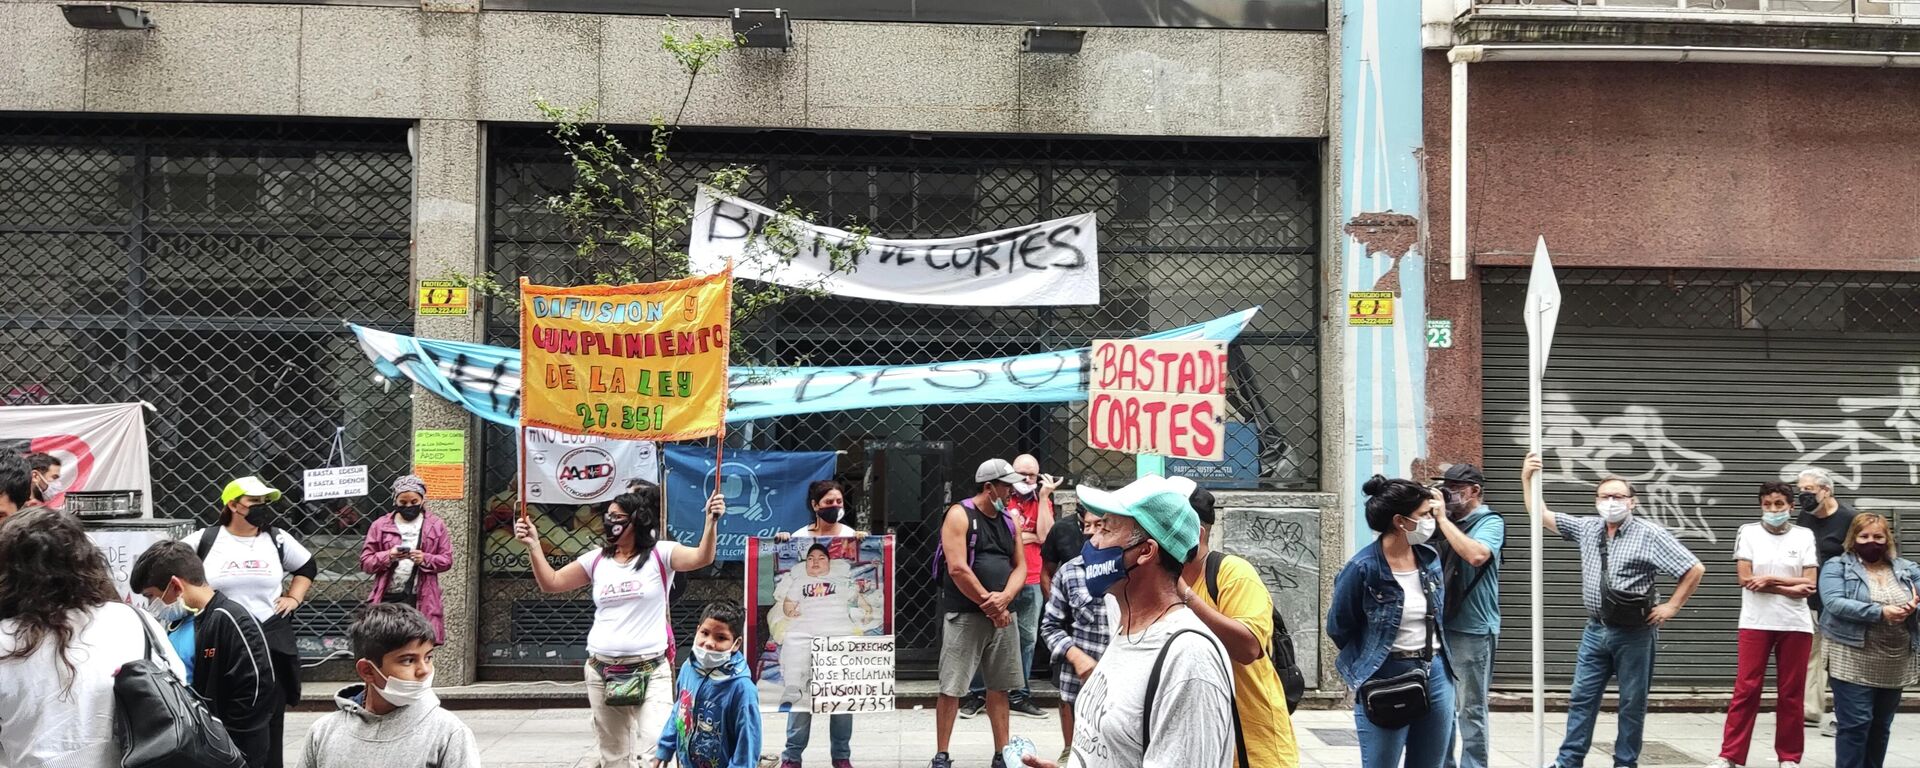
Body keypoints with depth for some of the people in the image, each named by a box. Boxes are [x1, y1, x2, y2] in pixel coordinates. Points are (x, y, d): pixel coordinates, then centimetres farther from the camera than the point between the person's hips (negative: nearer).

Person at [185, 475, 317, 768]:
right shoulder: (204, 539, -1)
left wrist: (294, 598, 9)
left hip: (271, 642, 2)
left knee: (269, 723, 6)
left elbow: (307, 567, 21)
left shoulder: (277, 539, 6)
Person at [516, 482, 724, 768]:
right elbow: (551, 582, 11)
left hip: (651, 671, -5)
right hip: (602, 672, 5)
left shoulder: (660, 554, -5)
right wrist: (533, 545, 0)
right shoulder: (597, 560, 9)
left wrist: (711, 521, -37)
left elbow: (701, 558, -21)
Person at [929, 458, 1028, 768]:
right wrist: (989, 603, -13)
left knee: (999, 688, 10)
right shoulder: (960, 515, -8)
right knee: (951, 688, -3)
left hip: (1002, 614, 6)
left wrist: (1004, 599, -11)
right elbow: (957, 569, -16)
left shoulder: (1010, 519, 12)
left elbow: (1020, 567, 8)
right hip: (965, 615, -6)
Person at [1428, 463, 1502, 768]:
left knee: (1470, 709, -2)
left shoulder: (1490, 522, -6)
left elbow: (1476, 555, -25)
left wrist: (1442, 519, -18)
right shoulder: (1446, 522, 12)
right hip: (1441, 625, 7)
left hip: (1472, 630, -7)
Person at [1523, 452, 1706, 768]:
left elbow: (1695, 569, -9)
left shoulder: (1650, 534, -9)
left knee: (1632, 703, 5)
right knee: (1582, 698, 7)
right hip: (1595, 629, 5)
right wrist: (1528, 479, 0)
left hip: (1634, 633, -5)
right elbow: (1541, 516, 10)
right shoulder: (1587, 528, 6)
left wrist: (1671, 607, -9)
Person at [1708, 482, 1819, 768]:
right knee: (1746, 689, -3)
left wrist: (1770, 579, -10)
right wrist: (1790, 587, -9)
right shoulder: (1748, 532, 3)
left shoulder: (1805, 536, 5)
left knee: (1791, 693, 6)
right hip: (1755, 623, -1)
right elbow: (1746, 579, -5)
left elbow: (1810, 584, -1)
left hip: (1795, 625, 1)